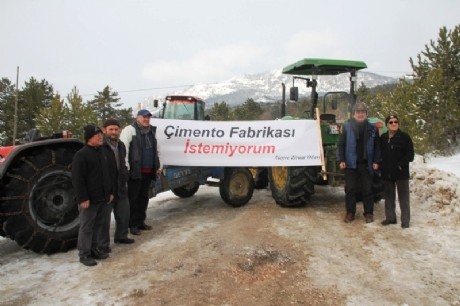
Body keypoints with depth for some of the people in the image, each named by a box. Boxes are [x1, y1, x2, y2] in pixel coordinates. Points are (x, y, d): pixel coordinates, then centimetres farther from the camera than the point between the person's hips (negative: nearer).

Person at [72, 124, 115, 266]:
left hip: (102, 197, 8)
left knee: (97, 225, 17)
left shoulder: (102, 153, 13)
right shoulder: (81, 155, -14)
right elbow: (77, 179, -18)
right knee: (86, 227, 1)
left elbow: (109, 174, 19)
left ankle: (94, 249, 29)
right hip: (89, 199, -8)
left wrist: (110, 192, 15)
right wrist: (82, 198, -20)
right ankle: (84, 254, 11)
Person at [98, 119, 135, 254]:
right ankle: (103, 243, 15)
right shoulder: (100, 147, -15)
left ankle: (121, 236, 35)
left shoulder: (121, 145, 11)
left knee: (124, 213, 17)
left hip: (120, 187, 8)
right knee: (104, 217, 3)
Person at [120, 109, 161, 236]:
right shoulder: (130, 130, -6)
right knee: (133, 198, 0)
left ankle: (141, 221, 24)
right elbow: (123, 148, -15)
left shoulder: (152, 131, 17)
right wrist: (125, 166, -21)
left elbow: (155, 151, 24)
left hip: (148, 171, 7)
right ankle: (133, 224, 8)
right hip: (135, 171, -7)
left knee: (144, 197, 13)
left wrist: (158, 166, 21)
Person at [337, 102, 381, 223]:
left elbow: (377, 147, 8)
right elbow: (341, 144, 0)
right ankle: (350, 212, 16)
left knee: (367, 189, 7)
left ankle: (369, 213, 19)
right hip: (351, 163, -1)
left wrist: (376, 161, -1)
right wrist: (341, 160, -8)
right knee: (350, 189, 5)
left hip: (366, 164, 1)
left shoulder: (372, 129, 5)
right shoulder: (347, 126, 1)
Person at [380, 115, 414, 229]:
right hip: (387, 173, 4)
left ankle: (405, 220, 7)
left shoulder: (405, 137, -4)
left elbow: (410, 154, -6)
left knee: (403, 197, 0)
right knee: (389, 196, 12)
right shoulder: (383, 138, 9)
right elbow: (379, 153, 17)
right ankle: (390, 217, 23)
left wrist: (401, 165, -14)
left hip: (401, 172, -4)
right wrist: (382, 165, 5)